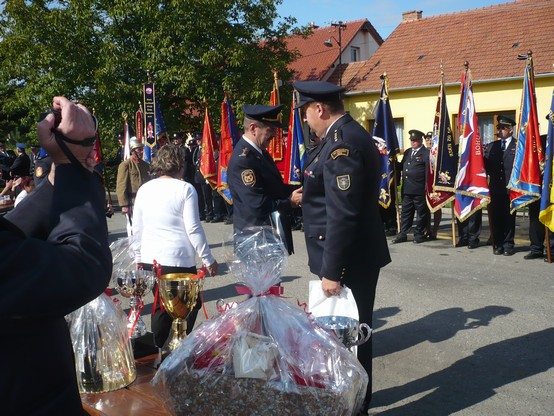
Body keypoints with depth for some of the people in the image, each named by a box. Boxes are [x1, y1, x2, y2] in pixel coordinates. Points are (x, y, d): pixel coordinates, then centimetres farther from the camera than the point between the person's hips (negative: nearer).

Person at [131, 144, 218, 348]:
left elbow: (137, 228, 11)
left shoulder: (144, 189, 6)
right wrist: (208, 259, -3)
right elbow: (193, 229, -10)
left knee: (161, 306, 17)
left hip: (150, 260, 5)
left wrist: (138, 258, 23)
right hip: (179, 260, -5)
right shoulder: (185, 189, -8)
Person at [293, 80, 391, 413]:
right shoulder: (348, 134, 12)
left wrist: (331, 271, -23)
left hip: (349, 260, -10)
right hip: (357, 256, 10)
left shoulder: (341, 143, -21)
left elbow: (342, 214, -26)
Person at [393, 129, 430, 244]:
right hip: (406, 189, 7)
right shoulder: (407, 152, 17)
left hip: (420, 190, -6)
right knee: (405, 213, 9)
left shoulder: (426, 153, -5)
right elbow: (402, 166, 24)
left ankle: (419, 234, 16)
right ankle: (402, 234, 14)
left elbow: (428, 171, -10)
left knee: (421, 213, 6)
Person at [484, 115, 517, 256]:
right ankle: (498, 245, 16)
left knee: (509, 218, 5)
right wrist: (483, 156, -10)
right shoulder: (491, 146, 14)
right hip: (495, 189, 4)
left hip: (510, 189, -4)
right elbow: (486, 166, 8)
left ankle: (508, 245, 15)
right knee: (495, 218, 6)